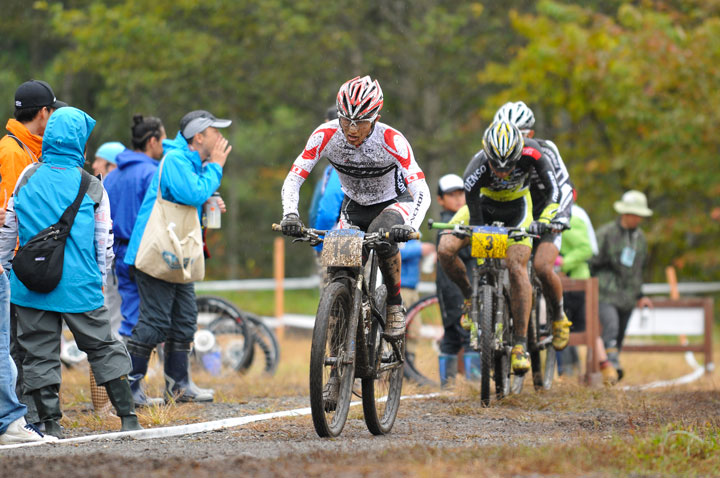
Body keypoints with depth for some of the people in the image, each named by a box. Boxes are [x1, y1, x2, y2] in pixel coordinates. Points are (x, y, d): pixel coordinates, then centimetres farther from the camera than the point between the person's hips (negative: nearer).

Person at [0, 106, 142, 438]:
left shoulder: (28, 177, -1)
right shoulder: (91, 187, -3)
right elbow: (104, 240, 3)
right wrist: (99, 279, 16)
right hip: (80, 286, -1)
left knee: (40, 351, 8)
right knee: (103, 347, 9)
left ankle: (51, 423, 5)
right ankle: (128, 418, 8)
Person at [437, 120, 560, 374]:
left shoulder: (531, 152, -32)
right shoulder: (477, 168, -35)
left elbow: (554, 190, -24)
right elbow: (474, 217, -32)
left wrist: (544, 220, -38)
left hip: (516, 208, 0)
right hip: (483, 203, 0)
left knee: (517, 267, -20)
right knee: (445, 250, -22)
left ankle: (520, 343, -14)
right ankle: (470, 296, 7)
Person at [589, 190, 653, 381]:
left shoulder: (640, 238, 15)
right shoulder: (606, 233, -4)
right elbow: (592, 261, 0)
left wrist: (640, 296, 24)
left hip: (627, 297, 6)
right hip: (606, 294, -6)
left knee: (619, 337, 4)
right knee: (611, 326, -27)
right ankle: (612, 364, -37)